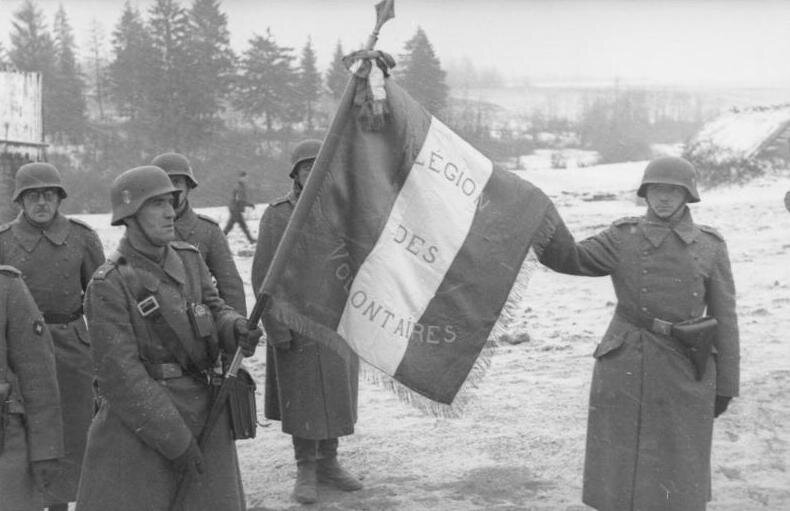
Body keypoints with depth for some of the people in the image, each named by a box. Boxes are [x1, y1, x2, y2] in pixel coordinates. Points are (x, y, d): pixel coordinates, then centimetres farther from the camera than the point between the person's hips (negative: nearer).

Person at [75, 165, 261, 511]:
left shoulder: (188, 258, 6)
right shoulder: (108, 284, -13)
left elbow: (215, 312, 10)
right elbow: (119, 374, -16)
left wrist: (238, 330, -16)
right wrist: (175, 441, -17)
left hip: (203, 412, 6)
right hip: (139, 419, -5)